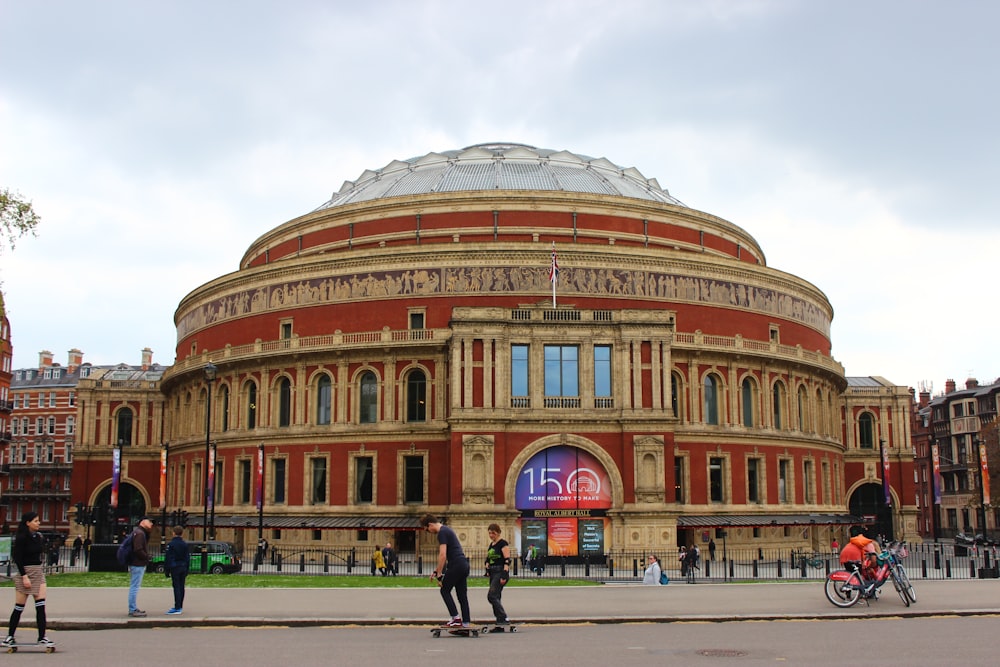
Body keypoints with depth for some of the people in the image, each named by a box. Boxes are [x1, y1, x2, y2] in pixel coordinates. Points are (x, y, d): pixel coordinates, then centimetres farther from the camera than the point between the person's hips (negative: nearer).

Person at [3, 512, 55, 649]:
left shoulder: (38, 536, 9)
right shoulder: (22, 538, -11)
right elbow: (18, 558, -14)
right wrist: (24, 576, -18)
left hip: (39, 572, 6)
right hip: (25, 572, -6)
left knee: (41, 605, -3)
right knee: (19, 607, 1)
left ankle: (42, 637, -3)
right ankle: (10, 637, 13)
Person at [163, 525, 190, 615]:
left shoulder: (171, 544, -8)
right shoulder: (185, 545, 10)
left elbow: (167, 558, -9)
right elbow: (188, 558, 14)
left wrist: (166, 570, -3)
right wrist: (186, 570, 19)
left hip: (174, 568, -6)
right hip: (183, 567, 6)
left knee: (176, 587, -8)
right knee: (181, 587, 11)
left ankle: (177, 608, -12)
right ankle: (180, 607, 18)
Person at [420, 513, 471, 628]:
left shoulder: (442, 533, -10)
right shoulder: (447, 530, 22)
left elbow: (443, 555, -17)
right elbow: (445, 555, 27)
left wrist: (439, 574, -13)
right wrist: (436, 571, 26)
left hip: (456, 565, -9)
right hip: (464, 564, 9)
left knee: (445, 590, 3)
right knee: (462, 595, 9)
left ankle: (456, 618, -2)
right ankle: (466, 622, 8)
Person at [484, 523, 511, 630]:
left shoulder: (503, 543, -9)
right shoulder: (491, 544, 17)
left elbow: (507, 560, -15)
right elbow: (488, 559, 24)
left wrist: (504, 575, -22)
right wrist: (487, 569, 8)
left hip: (500, 572, -9)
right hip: (493, 573, 9)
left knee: (492, 596, -17)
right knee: (495, 598, 6)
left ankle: (503, 618, -15)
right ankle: (500, 625, 9)